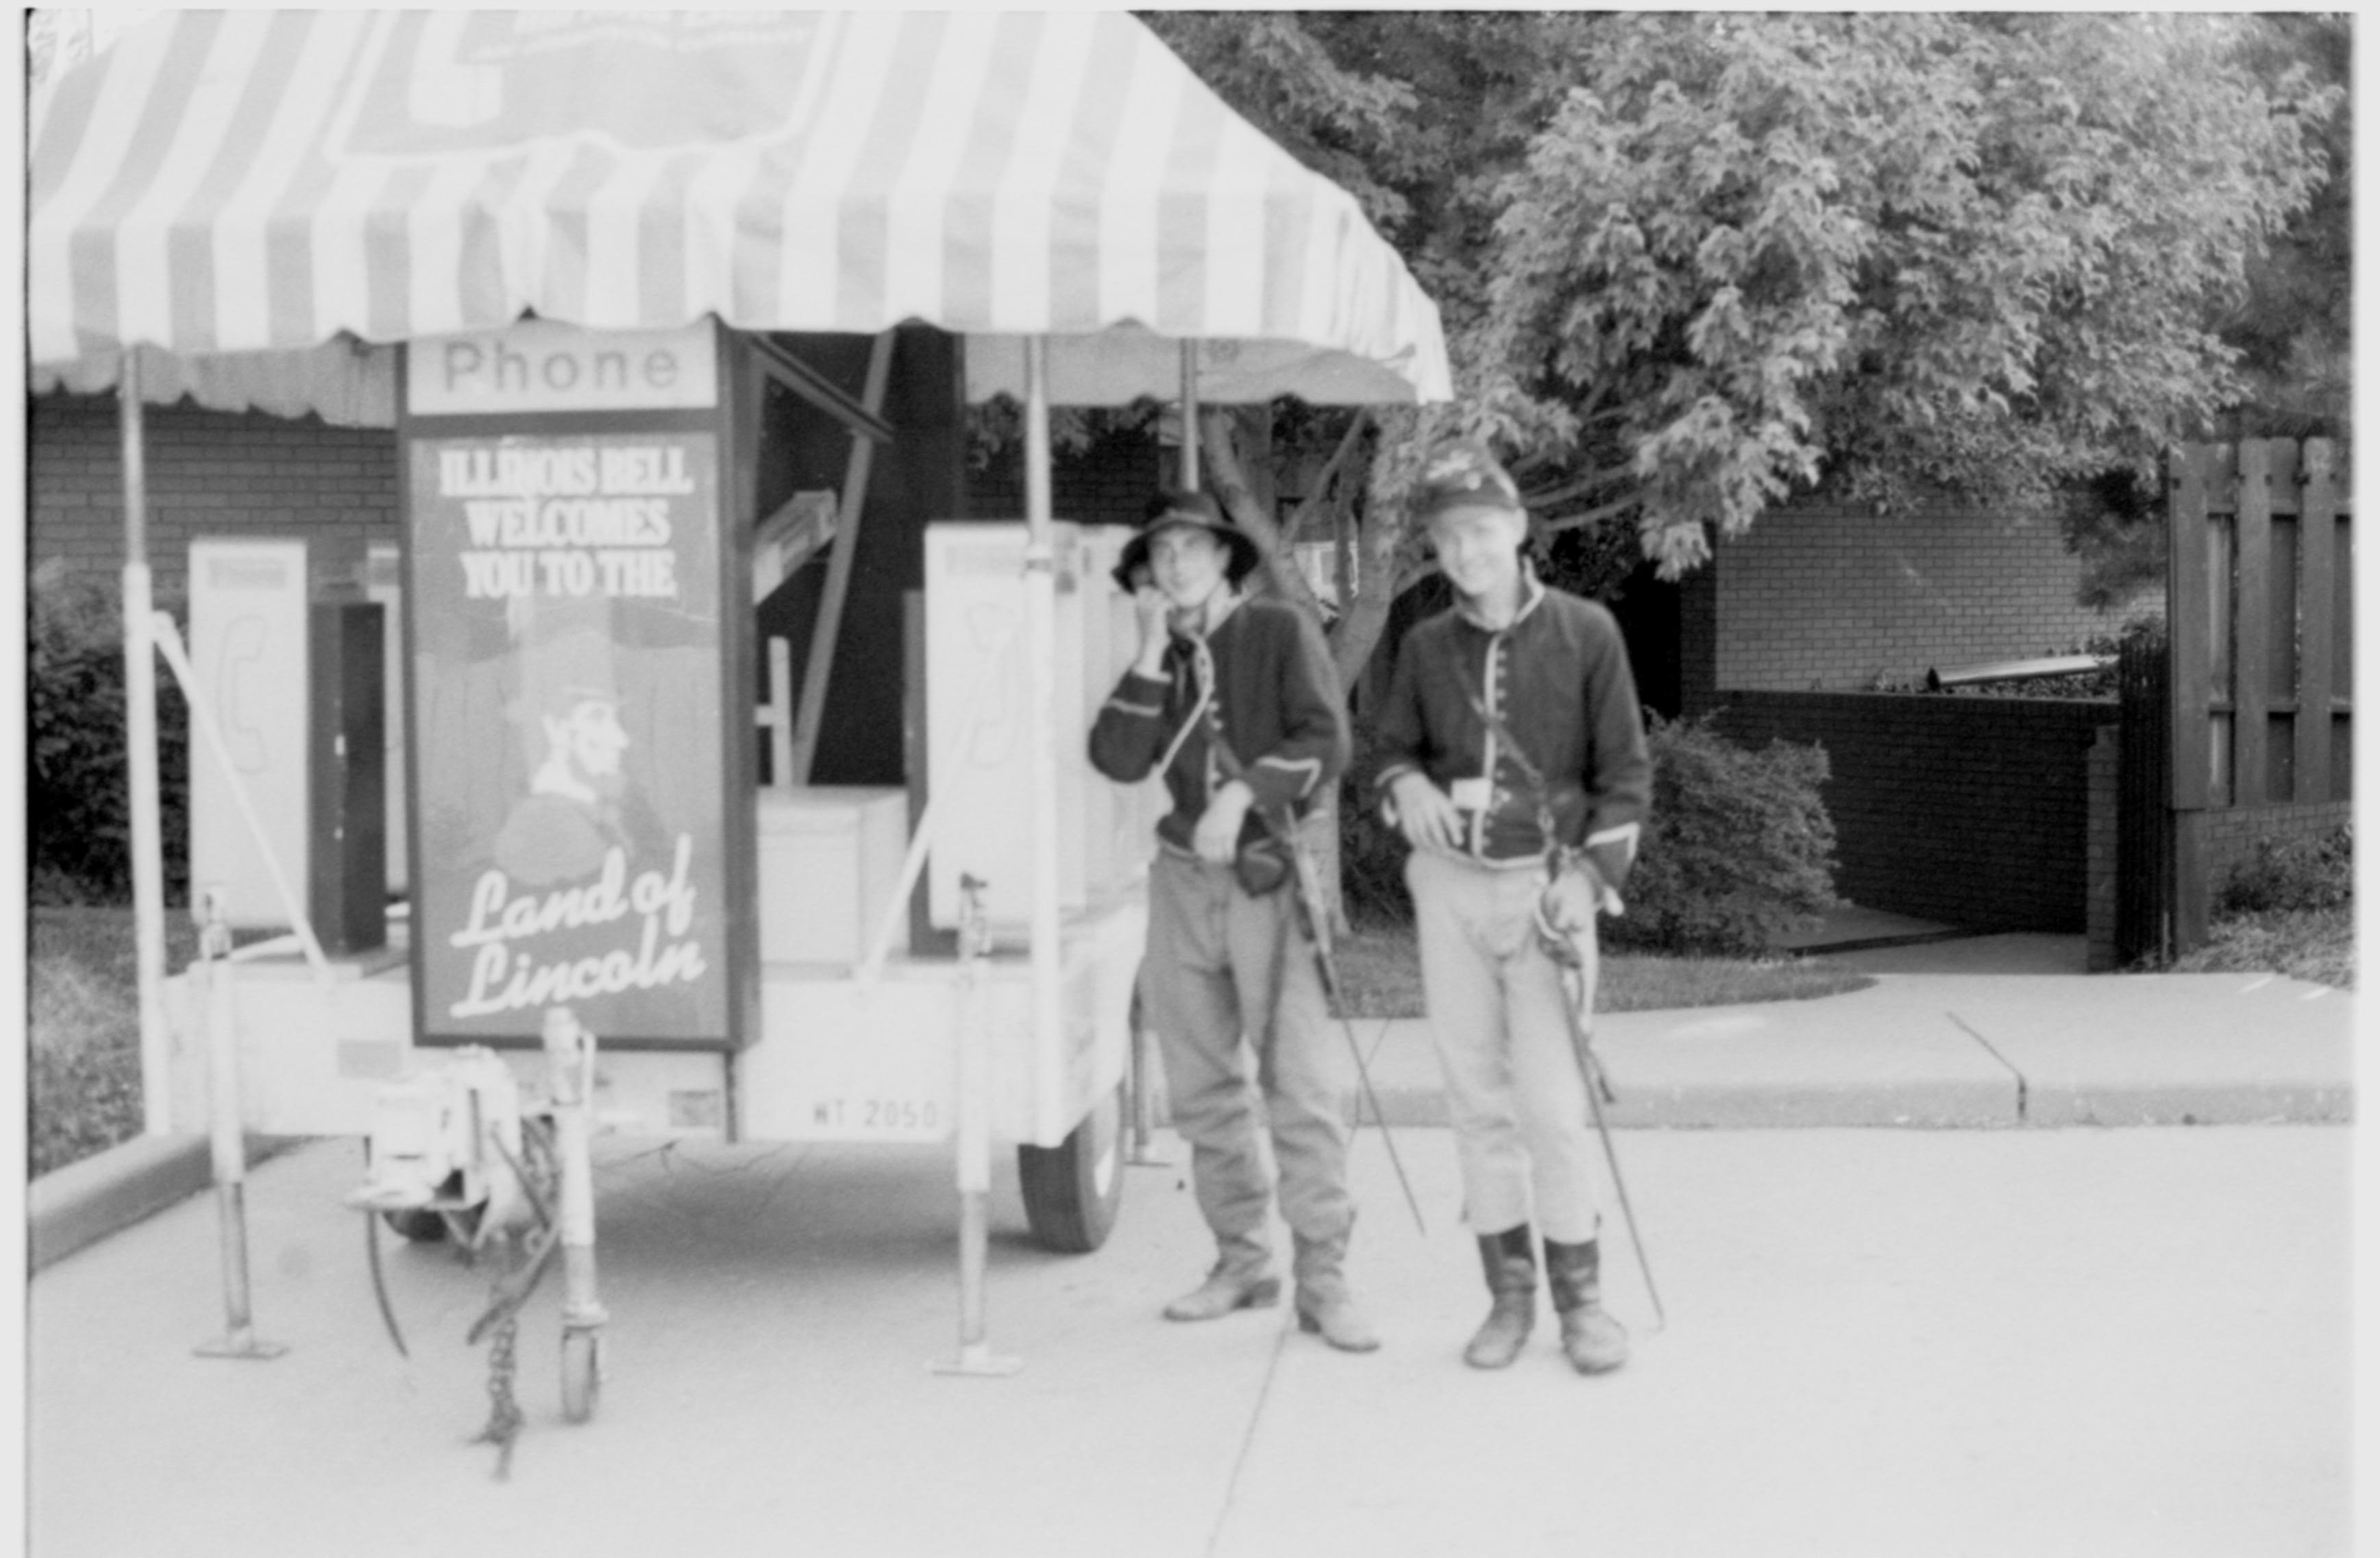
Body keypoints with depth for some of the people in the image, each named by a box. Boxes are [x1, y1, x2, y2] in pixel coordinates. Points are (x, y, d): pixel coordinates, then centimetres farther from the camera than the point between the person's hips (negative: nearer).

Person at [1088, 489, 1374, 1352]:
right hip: (1184, 880, 5)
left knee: (1300, 1084, -9)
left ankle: (1323, 1279, -6)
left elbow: (1325, 742, -10)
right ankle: (1241, 1260, 20)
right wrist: (1153, 652, -6)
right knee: (1203, 1087, 9)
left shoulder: (1280, 631, 0)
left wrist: (1244, 796, -20)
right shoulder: (1161, 657, 12)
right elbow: (1118, 761, -3)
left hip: (1268, 877, -5)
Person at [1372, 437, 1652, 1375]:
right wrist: (1406, 783, -6)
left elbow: (1625, 772, 0)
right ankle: (1508, 1295, 15)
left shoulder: (1585, 634, -3)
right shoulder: (1426, 648, 5)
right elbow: (1394, 748, 18)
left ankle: (1581, 1297, 6)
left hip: (1545, 884, -3)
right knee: (1476, 1098, 5)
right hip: (1449, 886, 3)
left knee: (1553, 1103, -7)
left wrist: (1590, 877, -10)